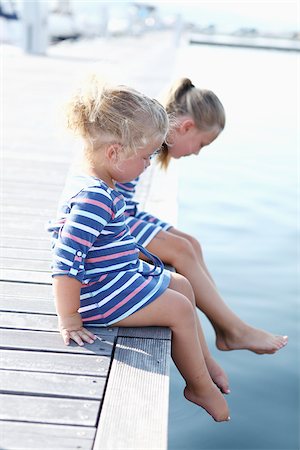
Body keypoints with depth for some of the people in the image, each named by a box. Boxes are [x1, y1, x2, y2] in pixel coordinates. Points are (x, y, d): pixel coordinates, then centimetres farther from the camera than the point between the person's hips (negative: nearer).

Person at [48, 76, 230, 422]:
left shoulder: (92, 185, 3)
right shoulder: (93, 198, -30)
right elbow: (65, 263, -32)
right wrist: (69, 321, -26)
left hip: (121, 275, 11)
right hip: (101, 292, -11)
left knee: (181, 286, 18)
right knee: (179, 309, -7)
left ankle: (204, 360, 33)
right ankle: (200, 386, 13)